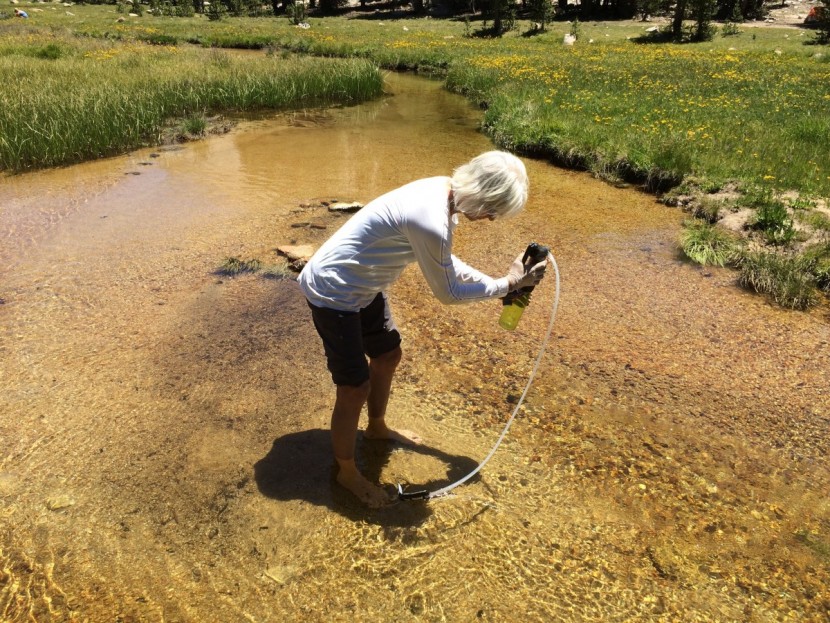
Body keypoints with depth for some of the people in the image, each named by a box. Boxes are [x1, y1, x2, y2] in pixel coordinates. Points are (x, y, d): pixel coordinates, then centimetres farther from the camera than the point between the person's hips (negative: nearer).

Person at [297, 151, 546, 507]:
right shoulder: (430, 221, -34)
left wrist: (497, 283, 4)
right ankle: (347, 471, 25)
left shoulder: (444, 191, -5)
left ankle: (376, 427, 49)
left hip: (363, 287, 10)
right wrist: (507, 284, -7)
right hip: (333, 294, -10)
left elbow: (446, 264, 10)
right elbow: (447, 292, -18)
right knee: (355, 388, 0)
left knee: (388, 355, 24)